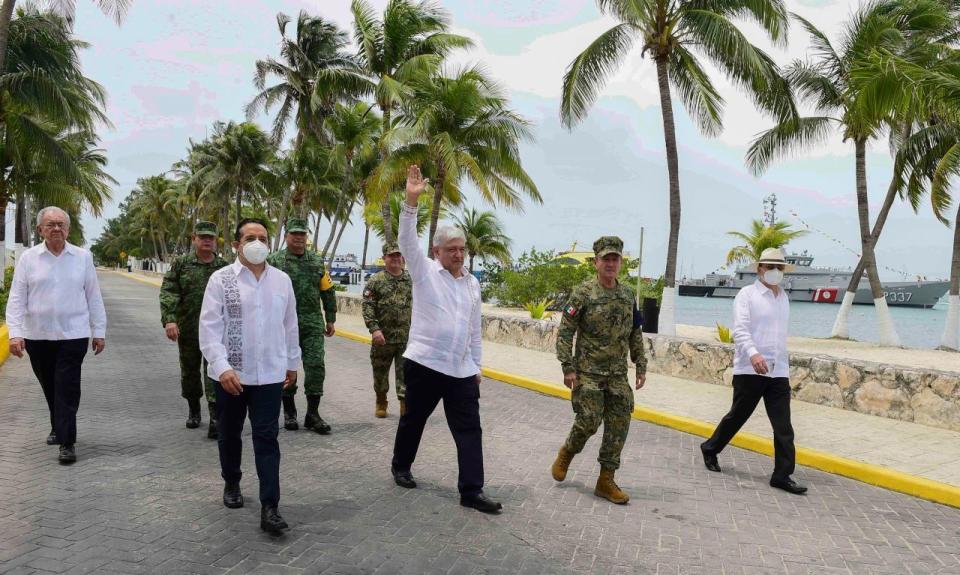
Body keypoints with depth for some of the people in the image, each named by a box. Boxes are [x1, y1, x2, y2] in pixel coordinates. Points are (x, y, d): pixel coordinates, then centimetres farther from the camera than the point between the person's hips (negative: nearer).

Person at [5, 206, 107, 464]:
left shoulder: (83, 257, 1)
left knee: (67, 389, -5)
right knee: (50, 388, 15)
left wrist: (99, 331, 3)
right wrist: (15, 333, -9)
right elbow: (16, 298, 0)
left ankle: (67, 442, 0)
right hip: (37, 336, 2)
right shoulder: (28, 258, 1)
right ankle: (58, 427, 36)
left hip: (73, 334, -2)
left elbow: (93, 296, 4)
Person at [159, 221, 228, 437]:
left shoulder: (224, 267, 5)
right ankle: (193, 409, 35)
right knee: (189, 371, 15)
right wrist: (169, 319, -17)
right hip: (188, 329, 1)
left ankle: (215, 418, -10)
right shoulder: (181, 264, 3)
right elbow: (168, 293, -5)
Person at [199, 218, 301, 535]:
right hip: (231, 373, -1)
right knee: (230, 434, 18)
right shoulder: (221, 279, -6)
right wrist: (222, 367, -21)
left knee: (267, 438, -3)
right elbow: (209, 328, -11)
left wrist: (292, 362, 16)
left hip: (269, 374, 1)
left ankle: (269, 507, -2)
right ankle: (231, 483, 42)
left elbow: (290, 325, 12)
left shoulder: (282, 280, 3)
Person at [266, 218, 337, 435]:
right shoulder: (274, 261, -1)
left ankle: (313, 414, 6)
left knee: (316, 366, -3)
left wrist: (330, 319, 11)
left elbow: (328, 291, 13)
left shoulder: (317, 261, 9)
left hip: (313, 323, 2)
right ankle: (289, 412, 20)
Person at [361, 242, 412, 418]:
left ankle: (406, 407, -1)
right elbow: (368, 307, -8)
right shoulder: (376, 281, -3)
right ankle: (381, 404, 33)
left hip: (407, 338, 1)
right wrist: (374, 329, -18)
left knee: (406, 374, -4)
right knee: (380, 372, 13)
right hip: (383, 338, -1)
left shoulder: (411, 280, 6)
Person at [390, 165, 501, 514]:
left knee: (469, 429, -1)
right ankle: (400, 466, 36)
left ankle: (471, 491, 3)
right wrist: (411, 200, -30)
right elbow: (407, 240, -18)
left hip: (462, 370, 4)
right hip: (424, 363, -4)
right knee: (414, 419, 13)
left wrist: (476, 365, 17)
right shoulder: (425, 271, -1)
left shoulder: (472, 283, 12)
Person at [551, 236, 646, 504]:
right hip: (588, 371, -5)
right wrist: (567, 367, -14)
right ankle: (566, 453, 22)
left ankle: (606, 481, 15)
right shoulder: (583, 293, -8)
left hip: (618, 374, 5)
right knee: (589, 421, -9)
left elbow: (635, 334, 16)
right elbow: (565, 331, -9)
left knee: (619, 426, 3)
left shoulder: (628, 295, 9)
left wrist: (641, 366, 11)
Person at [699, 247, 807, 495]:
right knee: (737, 416, 8)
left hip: (779, 372, 5)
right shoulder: (747, 294, -5)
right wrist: (753, 353, -32)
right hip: (750, 370, -5)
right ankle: (710, 449, 30)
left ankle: (782, 475, 3)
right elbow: (740, 329, -17)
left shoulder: (784, 298, 16)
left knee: (783, 426, -2)